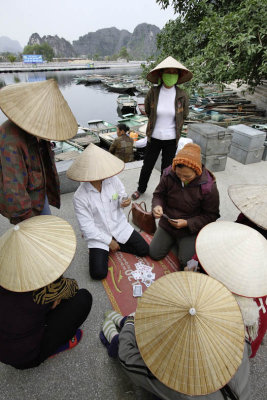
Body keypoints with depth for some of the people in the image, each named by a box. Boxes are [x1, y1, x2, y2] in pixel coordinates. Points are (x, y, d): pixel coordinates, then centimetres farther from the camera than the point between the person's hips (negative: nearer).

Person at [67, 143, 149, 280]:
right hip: (98, 234, -3)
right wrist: (109, 241, -12)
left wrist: (124, 201, -21)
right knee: (98, 273, -13)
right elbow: (87, 227, -16)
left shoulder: (113, 179, -13)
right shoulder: (79, 197, -22)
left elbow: (121, 196, 5)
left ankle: (116, 246, 17)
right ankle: (101, 250, 16)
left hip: (119, 226, 4)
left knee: (144, 250, -1)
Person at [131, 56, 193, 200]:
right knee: (147, 165, 12)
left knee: (166, 168, 12)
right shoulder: (153, 93, -9)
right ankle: (141, 188, 37)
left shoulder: (182, 96, -9)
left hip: (171, 139, 0)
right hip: (154, 137, 0)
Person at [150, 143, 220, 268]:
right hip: (167, 224, 3)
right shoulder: (168, 174, -17)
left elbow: (211, 215, -12)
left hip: (191, 229, -2)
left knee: (186, 262, -8)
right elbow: (159, 194, -1)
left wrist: (187, 223, -23)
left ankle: (183, 243, 24)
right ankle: (173, 239, 30)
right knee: (154, 254, 3)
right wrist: (157, 206, -25)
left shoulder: (208, 186, -23)